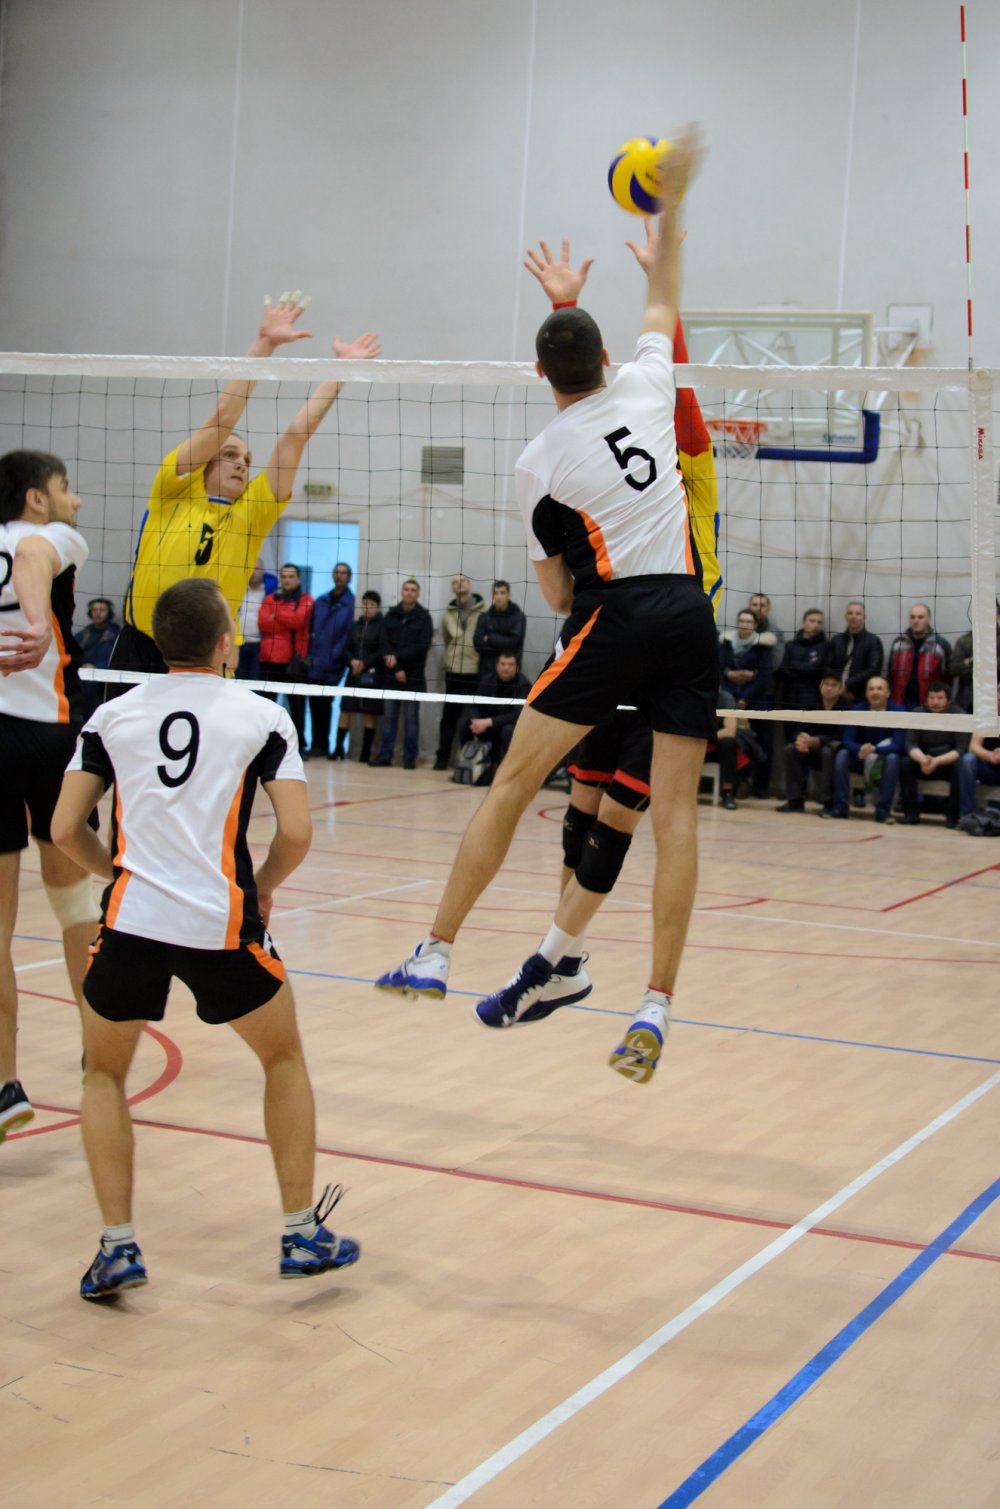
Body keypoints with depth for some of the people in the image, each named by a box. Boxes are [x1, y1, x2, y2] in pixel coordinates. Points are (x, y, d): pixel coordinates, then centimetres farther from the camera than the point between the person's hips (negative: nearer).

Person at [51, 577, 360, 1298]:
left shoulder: (114, 715, 9)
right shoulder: (261, 716, 3)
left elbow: (65, 829, 6)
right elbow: (297, 833, -4)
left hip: (131, 917, 1)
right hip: (221, 926, -1)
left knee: (105, 1076, 23)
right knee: (285, 1059, 23)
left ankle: (118, 1246, 13)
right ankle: (303, 1235, 24)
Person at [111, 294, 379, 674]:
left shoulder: (250, 512, 8)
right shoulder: (174, 493, 3)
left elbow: (296, 436, 6)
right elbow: (223, 417, -2)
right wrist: (264, 344, -6)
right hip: (139, 648, -1)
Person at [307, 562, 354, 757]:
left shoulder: (352, 603, -5)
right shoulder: (320, 602, 14)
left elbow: (351, 633, -9)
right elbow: (311, 629, 15)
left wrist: (336, 656, -13)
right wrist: (309, 654, 5)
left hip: (332, 666, -5)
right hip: (314, 663, 5)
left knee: (324, 704, -2)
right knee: (314, 704, 8)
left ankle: (321, 745, 7)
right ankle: (316, 743, 16)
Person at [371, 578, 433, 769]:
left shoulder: (424, 617, 1)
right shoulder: (391, 615, 8)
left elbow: (423, 646, -6)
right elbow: (385, 643, 1)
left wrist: (398, 657, -13)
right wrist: (396, 669, -10)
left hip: (414, 676, -3)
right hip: (391, 674, 3)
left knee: (411, 717, 0)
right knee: (389, 715, 6)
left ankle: (410, 757, 4)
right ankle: (385, 754, 11)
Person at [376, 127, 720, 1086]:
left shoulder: (538, 465, 1)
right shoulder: (646, 388, 7)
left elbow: (557, 591, 8)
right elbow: (663, 311, 28)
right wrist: (670, 208, 37)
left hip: (614, 615, -3)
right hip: (688, 618, 3)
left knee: (511, 786, 7)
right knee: (674, 811, 1)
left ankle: (435, 955, 9)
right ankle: (656, 1009, -3)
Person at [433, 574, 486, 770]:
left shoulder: (484, 611, -4)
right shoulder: (448, 614, 9)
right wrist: (453, 656, 13)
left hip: (477, 672, -3)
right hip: (453, 672, 3)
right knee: (449, 716, 5)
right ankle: (442, 757, 10)